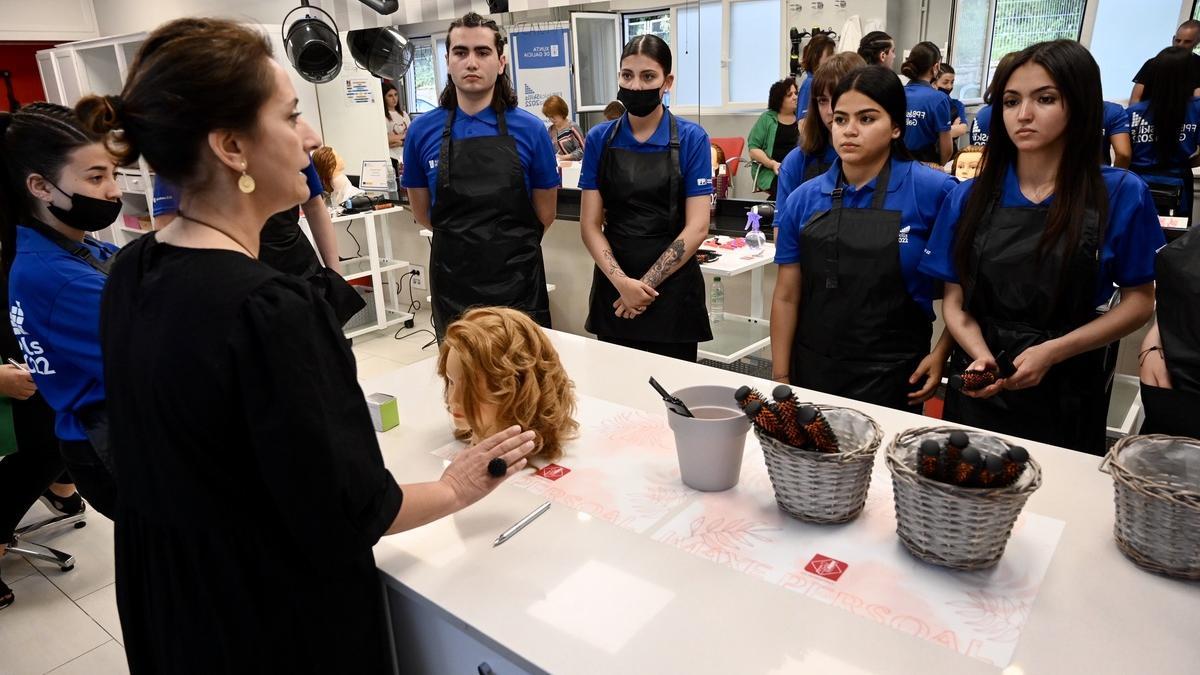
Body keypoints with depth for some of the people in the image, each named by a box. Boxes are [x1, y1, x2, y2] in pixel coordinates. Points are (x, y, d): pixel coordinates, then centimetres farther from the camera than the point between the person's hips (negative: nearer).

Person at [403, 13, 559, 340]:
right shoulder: (422, 131, 0)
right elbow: (422, 213, 11)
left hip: (517, 283, -1)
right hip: (451, 285, 1)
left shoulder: (530, 130, -4)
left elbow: (544, 214, 5)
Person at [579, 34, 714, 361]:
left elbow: (697, 227, -8)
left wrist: (647, 284, -12)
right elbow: (590, 223, -1)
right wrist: (621, 281, -14)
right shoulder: (599, 138, 2)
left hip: (672, 289, -2)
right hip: (613, 288, 2)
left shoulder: (691, 138, -4)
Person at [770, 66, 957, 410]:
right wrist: (781, 379, 0)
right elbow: (786, 296, 1)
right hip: (812, 372, 3)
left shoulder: (933, 191, -9)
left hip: (892, 378, -2)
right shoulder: (803, 199, 0)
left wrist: (942, 352, -6)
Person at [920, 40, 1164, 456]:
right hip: (979, 391, 2)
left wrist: (1052, 351, -16)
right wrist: (982, 356, -18)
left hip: (1067, 395, -1)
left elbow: (1138, 301, -3)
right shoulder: (969, 198, -3)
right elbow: (955, 300, 0)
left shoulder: (1121, 195, -6)